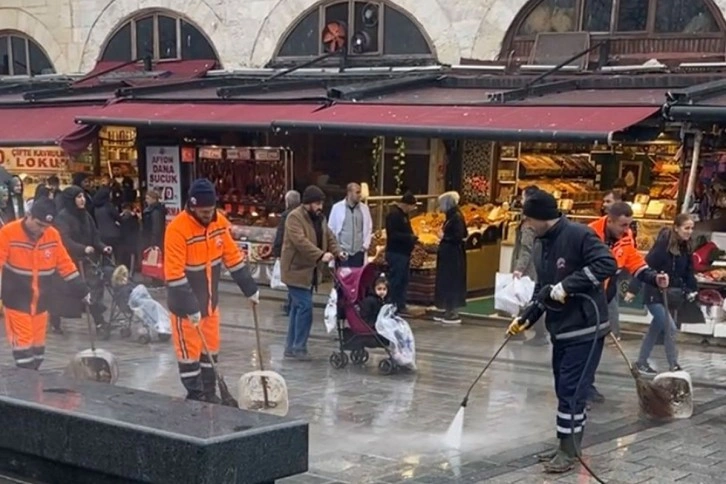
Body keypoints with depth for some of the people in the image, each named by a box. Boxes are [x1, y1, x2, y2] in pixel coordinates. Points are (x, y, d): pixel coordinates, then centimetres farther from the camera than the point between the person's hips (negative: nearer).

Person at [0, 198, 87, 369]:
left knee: (38, 346, 11)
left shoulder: (53, 236, -2)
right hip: (17, 302, -4)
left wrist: (81, 290, 7)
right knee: (23, 345, -8)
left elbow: (65, 265, 6)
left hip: (40, 303, 4)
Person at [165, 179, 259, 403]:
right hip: (186, 303, -6)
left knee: (210, 347, 15)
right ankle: (195, 398, 12)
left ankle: (209, 394, 27)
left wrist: (250, 288, 6)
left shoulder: (219, 222, -5)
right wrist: (190, 308, -26)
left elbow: (233, 257, 5)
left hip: (210, 299, 6)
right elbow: (174, 275, -25)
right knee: (190, 351, 1)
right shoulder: (177, 228, -25)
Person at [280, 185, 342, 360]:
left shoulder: (319, 218, 12)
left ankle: (291, 347, 19)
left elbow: (328, 237, 15)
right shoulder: (294, 217, -16)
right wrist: (321, 255, -37)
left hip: (309, 271, 9)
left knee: (298, 307, 12)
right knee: (305, 306, -13)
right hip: (296, 270, -9)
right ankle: (299, 348, -5)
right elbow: (300, 241, -28)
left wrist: (336, 252, -6)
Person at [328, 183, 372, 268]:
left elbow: (369, 228, 12)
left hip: (359, 251, 2)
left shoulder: (364, 208, 6)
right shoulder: (337, 207, -1)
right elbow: (331, 228, 3)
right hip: (342, 251, -2)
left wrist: (366, 244, 3)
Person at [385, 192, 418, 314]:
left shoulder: (403, 214, 16)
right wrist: (409, 237, -19)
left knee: (403, 281, 12)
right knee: (395, 281, -6)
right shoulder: (394, 214, -16)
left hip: (403, 253, 10)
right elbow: (393, 235, -23)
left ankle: (400, 305, 18)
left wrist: (412, 237, 7)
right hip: (396, 253, -10)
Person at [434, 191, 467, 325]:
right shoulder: (451, 216, 11)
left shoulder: (456, 217, -17)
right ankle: (449, 311, 18)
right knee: (447, 283, 12)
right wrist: (444, 235, 3)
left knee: (452, 283, -4)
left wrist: (444, 237, -12)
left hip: (453, 257, -10)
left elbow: (459, 237, -22)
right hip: (448, 255, 10)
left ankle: (454, 314, 2)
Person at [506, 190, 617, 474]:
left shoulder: (578, 235, -16)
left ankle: (568, 452, 6)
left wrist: (567, 285, -27)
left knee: (571, 391, -4)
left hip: (585, 330, -9)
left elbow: (607, 264, -26)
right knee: (566, 390, 14)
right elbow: (542, 290, 17)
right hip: (561, 330, 9)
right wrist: (526, 319, 6)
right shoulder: (546, 244, 11)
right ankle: (568, 447, 24)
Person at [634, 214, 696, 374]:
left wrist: (692, 290, -6)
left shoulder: (686, 248, 4)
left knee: (656, 329, 16)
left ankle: (641, 362, 28)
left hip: (670, 295, 8)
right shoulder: (663, 244, -19)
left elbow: (688, 273, 9)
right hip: (654, 294, -8)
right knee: (670, 328, -11)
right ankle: (674, 366, -1)